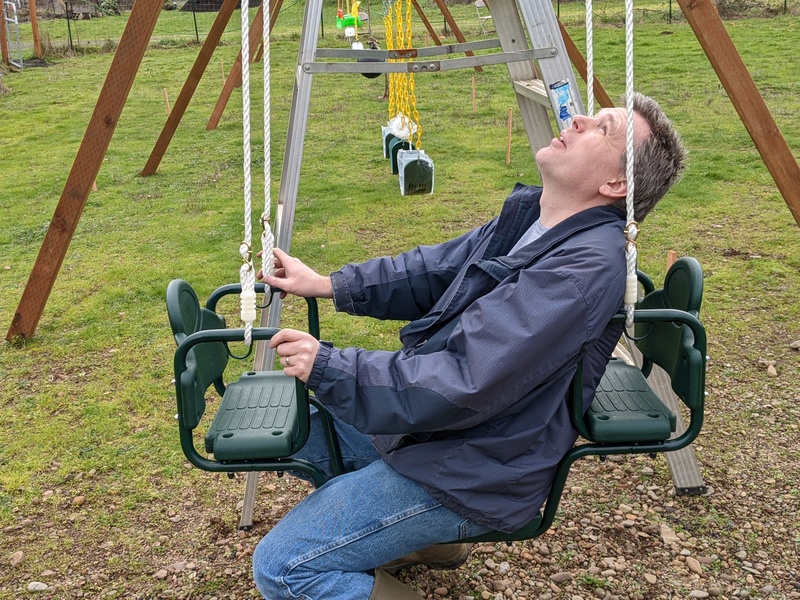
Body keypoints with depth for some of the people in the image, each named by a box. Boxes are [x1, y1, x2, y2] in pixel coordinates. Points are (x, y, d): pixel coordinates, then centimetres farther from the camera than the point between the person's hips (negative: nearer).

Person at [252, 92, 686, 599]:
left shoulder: (586, 266, -27)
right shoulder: (530, 214, 1)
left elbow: (467, 385, -30)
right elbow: (439, 268, 15)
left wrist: (328, 367, -24)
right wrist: (327, 285, 6)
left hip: (470, 475, -9)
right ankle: (427, 538, 22)